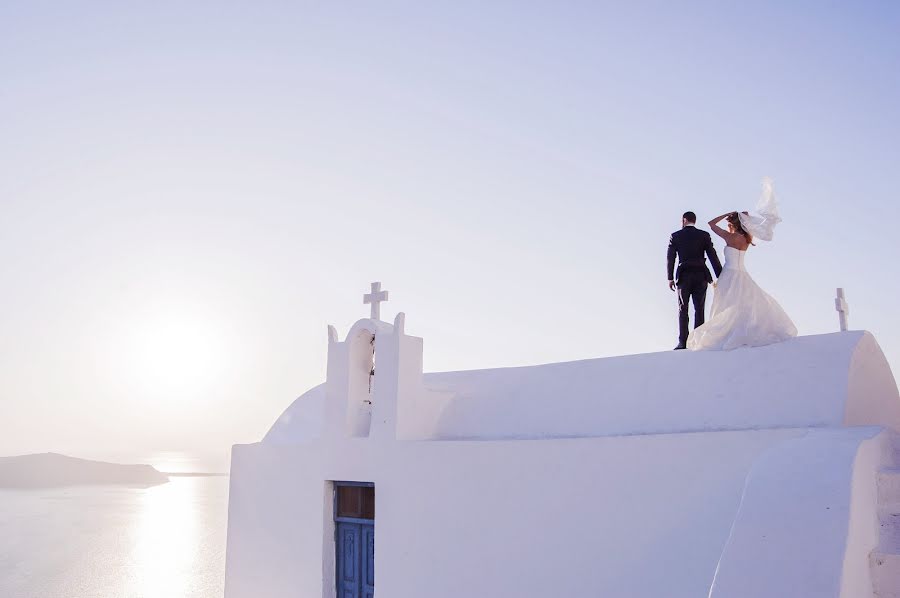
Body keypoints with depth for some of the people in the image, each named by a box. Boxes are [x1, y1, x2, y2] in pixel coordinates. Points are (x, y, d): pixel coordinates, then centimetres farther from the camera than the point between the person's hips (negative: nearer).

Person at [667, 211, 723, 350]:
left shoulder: (675, 236, 1)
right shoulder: (704, 235, 2)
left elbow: (670, 258, -1)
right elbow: (713, 256, -3)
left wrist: (670, 278, 5)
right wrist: (720, 276, 0)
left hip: (683, 276, -1)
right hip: (701, 276, 1)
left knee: (683, 309, 5)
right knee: (699, 309, 6)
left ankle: (683, 342, -2)